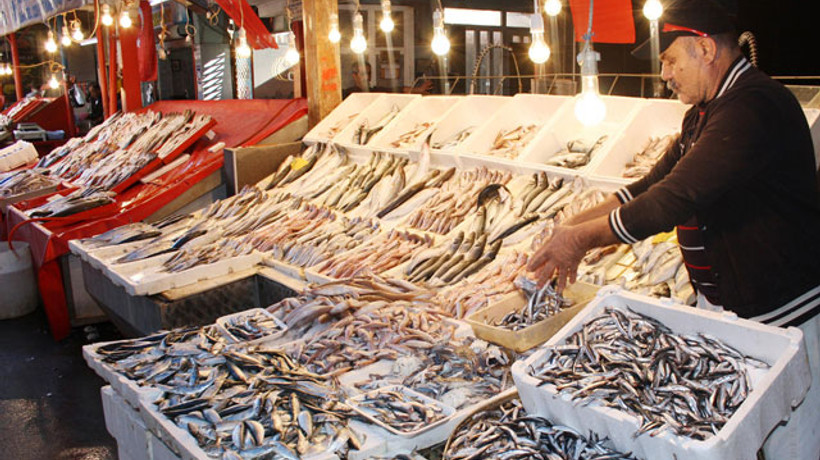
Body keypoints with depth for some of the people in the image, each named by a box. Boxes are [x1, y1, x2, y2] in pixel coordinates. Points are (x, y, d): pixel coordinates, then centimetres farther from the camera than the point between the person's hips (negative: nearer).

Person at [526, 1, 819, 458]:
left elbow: (675, 198, -29)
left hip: (781, 316, -9)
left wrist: (584, 237, -20)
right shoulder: (705, 112, 11)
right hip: (720, 303, 9)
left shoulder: (754, 107, -23)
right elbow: (656, 183, 15)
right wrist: (577, 223, 6)